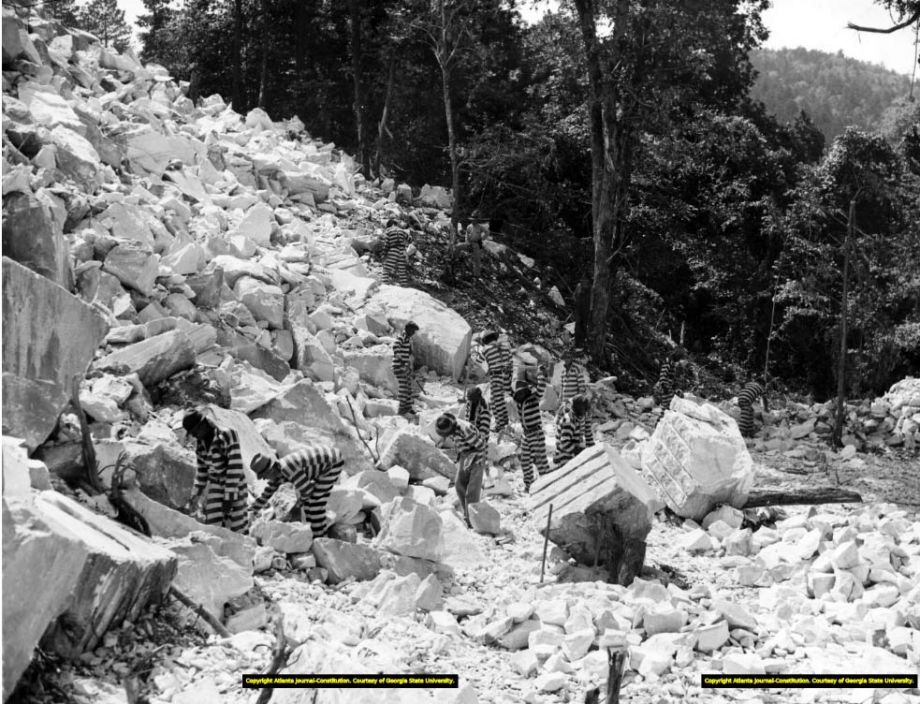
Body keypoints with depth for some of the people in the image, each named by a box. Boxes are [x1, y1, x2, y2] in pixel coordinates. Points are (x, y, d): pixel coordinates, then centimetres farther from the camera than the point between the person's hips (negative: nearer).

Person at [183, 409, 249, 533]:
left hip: (234, 487, -5)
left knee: (235, 527, 4)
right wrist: (196, 494, 11)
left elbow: (235, 467, -24)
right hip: (215, 485, 5)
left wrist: (229, 498, -24)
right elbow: (202, 468, 10)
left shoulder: (228, 436, -24)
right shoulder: (200, 441, -3)